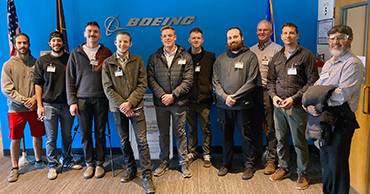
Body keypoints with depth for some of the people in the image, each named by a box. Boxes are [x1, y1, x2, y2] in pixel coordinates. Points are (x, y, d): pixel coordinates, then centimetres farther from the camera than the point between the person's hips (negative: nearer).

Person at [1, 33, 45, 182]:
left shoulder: (36, 62, 4)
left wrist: (35, 98, -14)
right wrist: (23, 100, -14)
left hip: (35, 107, 2)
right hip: (16, 109, -1)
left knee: (37, 136, 12)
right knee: (15, 139, 5)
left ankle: (38, 161, 31)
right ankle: (14, 168, 17)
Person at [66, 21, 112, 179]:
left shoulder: (106, 53, 5)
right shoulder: (76, 53, 6)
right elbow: (70, 79, 5)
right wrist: (72, 102, -2)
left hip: (101, 99, -1)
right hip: (82, 99, 1)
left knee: (100, 133, 6)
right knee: (85, 133, 5)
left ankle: (99, 163, 19)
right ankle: (89, 164, 20)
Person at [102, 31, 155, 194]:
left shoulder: (138, 61, 3)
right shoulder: (107, 63, 3)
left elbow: (142, 85, -3)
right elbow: (107, 88, -3)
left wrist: (130, 103, -14)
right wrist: (121, 105, -13)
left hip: (136, 107, -1)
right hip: (118, 108, 1)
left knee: (142, 141, -5)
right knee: (124, 141, 11)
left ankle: (147, 176, 1)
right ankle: (130, 169, 29)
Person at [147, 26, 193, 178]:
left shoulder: (185, 57, 1)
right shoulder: (154, 58, 6)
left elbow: (188, 81, -6)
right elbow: (150, 79, 0)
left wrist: (173, 95, -13)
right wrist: (162, 95, -12)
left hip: (179, 102, -2)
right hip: (160, 102, 2)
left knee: (180, 133, 6)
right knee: (163, 133, 12)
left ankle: (183, 163, 19)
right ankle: (164, 162, 25)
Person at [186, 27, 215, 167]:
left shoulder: (210, 57, 4)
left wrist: (211, 90, -6)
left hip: (204, 99, -1)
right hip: (189, 99, 1)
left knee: (206, 128, 5)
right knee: (191, 128, 10)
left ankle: (207, 154, 16)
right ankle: (192, 152, 24)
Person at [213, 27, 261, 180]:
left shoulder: (250, 56, -1)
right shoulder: (220, 59, 11)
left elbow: (252, 81, -10)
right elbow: (215, 81, 5)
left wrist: (234, 97, -14)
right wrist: (224, 97, -11)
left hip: (243, 105, -3)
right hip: (223, 105, 4)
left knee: (247, 136, 5)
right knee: (226, 135, 14)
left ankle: (249, 165, 20)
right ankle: (226, 163, 28)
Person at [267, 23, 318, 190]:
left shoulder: (306, 55, -4)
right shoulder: (276, 57, 13)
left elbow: (312, 82, -8)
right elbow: (270, 80, 17)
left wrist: (294, 98, -15)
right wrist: (273, 96, -2)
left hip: (296, 106, -5)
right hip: (278, 106, 5)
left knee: (299, 142, 2)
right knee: (280, 139, 13)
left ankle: (303, 174, 17)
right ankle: (283, 168, 30)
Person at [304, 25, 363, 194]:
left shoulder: (353, 64, -12)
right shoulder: (328, 63, 16)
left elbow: (342, 94, -22)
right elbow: (316, 87, 14)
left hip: (341, 120, -8)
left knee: (337, 163, 0)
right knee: (325, 159, 20)